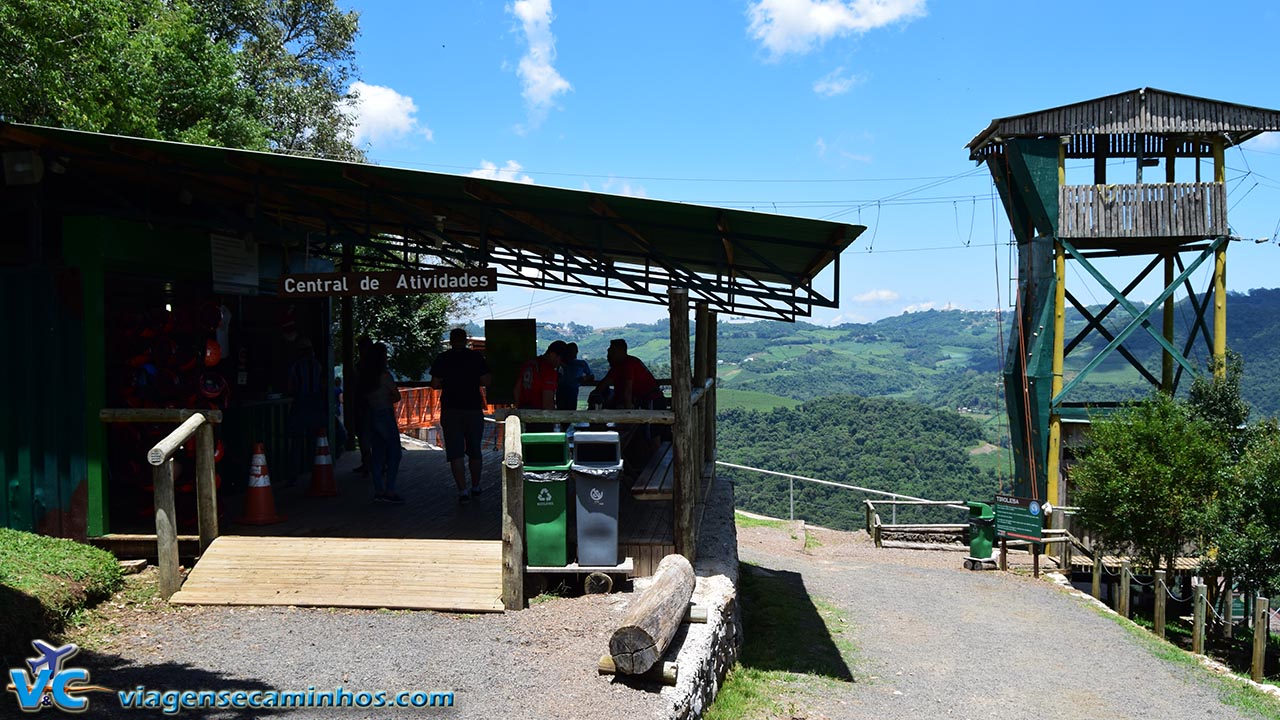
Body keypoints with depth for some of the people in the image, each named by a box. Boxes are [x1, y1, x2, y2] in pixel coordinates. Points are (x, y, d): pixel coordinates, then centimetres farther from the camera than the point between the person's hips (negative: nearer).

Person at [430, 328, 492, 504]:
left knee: (455, 453, 1)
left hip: (450, 410, -1)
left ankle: (463, 491, -7)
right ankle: (475, 487, 26)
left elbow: (435, 384, -3)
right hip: (473, 408, 1)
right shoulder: (476, 357, -2)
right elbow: (486, 381, -4)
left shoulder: (442, 359, -2)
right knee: (475, 451, 15)